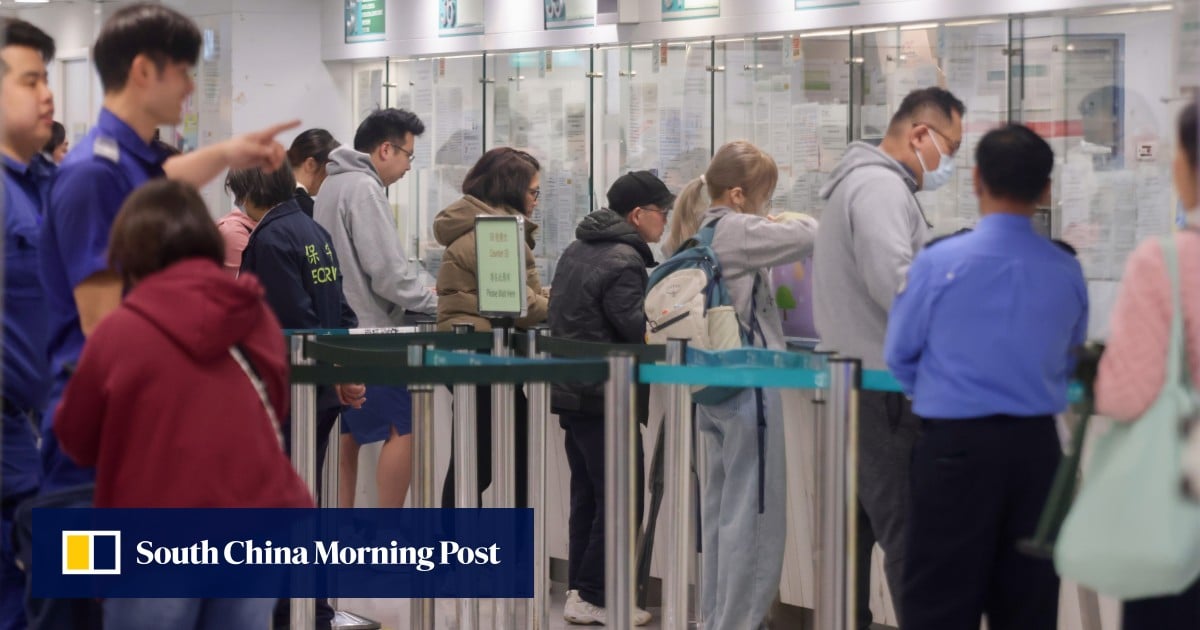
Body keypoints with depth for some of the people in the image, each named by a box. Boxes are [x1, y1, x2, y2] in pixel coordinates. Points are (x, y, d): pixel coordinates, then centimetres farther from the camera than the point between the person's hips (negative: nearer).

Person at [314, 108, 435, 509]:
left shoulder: (333, 185, 16)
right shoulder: (364, 189, -14)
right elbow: (388, 274, -18)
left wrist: (421, 291, 14)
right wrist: (435, 302, -5)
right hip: (368, 333, -10)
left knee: (349, 432, 12)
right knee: (403, 429, -6)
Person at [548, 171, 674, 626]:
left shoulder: (577, 250, 13)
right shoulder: (624, 261, -17)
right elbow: (640, 331, -21)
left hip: (571, 392, 10)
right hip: (605, 396, -9)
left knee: (587, 494, 15)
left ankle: (578, 589, 17)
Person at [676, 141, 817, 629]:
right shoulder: (736, 231, -15)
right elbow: (810, 236, -20)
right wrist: (794, 221, 3)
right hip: (748, 385, -9)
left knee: (721, 509, 14)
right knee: (753, 514, -5)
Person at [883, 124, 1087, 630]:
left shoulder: (940, 262, -11)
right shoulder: (1068, 272, -2)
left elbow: (899, 355, 3)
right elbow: (1069, 364, 12)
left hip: (955, 446, -3)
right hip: (1036, 447, 3)